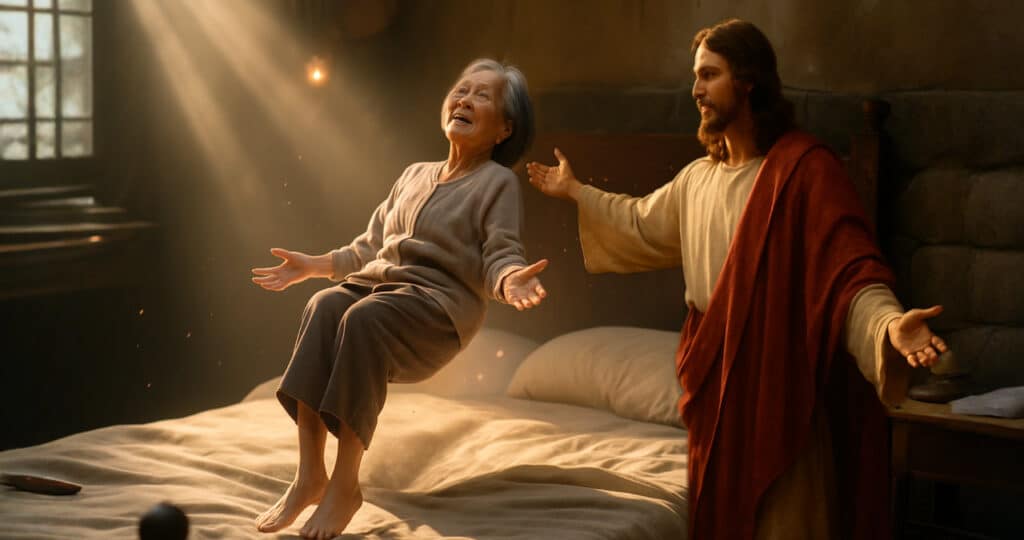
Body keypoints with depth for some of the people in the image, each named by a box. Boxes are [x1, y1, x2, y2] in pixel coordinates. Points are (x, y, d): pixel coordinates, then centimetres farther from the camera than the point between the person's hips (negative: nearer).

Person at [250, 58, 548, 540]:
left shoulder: (497, 182, 5)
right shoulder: (414, 175, 24)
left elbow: (500, 258, -7)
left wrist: (510, 282, -29)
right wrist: (312, 265, 22)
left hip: (440, 303, -5)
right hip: (376, 283, 5)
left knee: (363, 319, -37)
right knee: (323, 307, -30)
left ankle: (345, 483, -33)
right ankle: (309, 476, -34)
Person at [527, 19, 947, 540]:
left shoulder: (805, 167, -14)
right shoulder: (697, 178, 11)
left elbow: (852, 272, -22)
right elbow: (641, 225, 31)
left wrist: (889, 322, -40)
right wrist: (574, 191, 35)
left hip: (781, 393, -8)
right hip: (718, 391, 8)